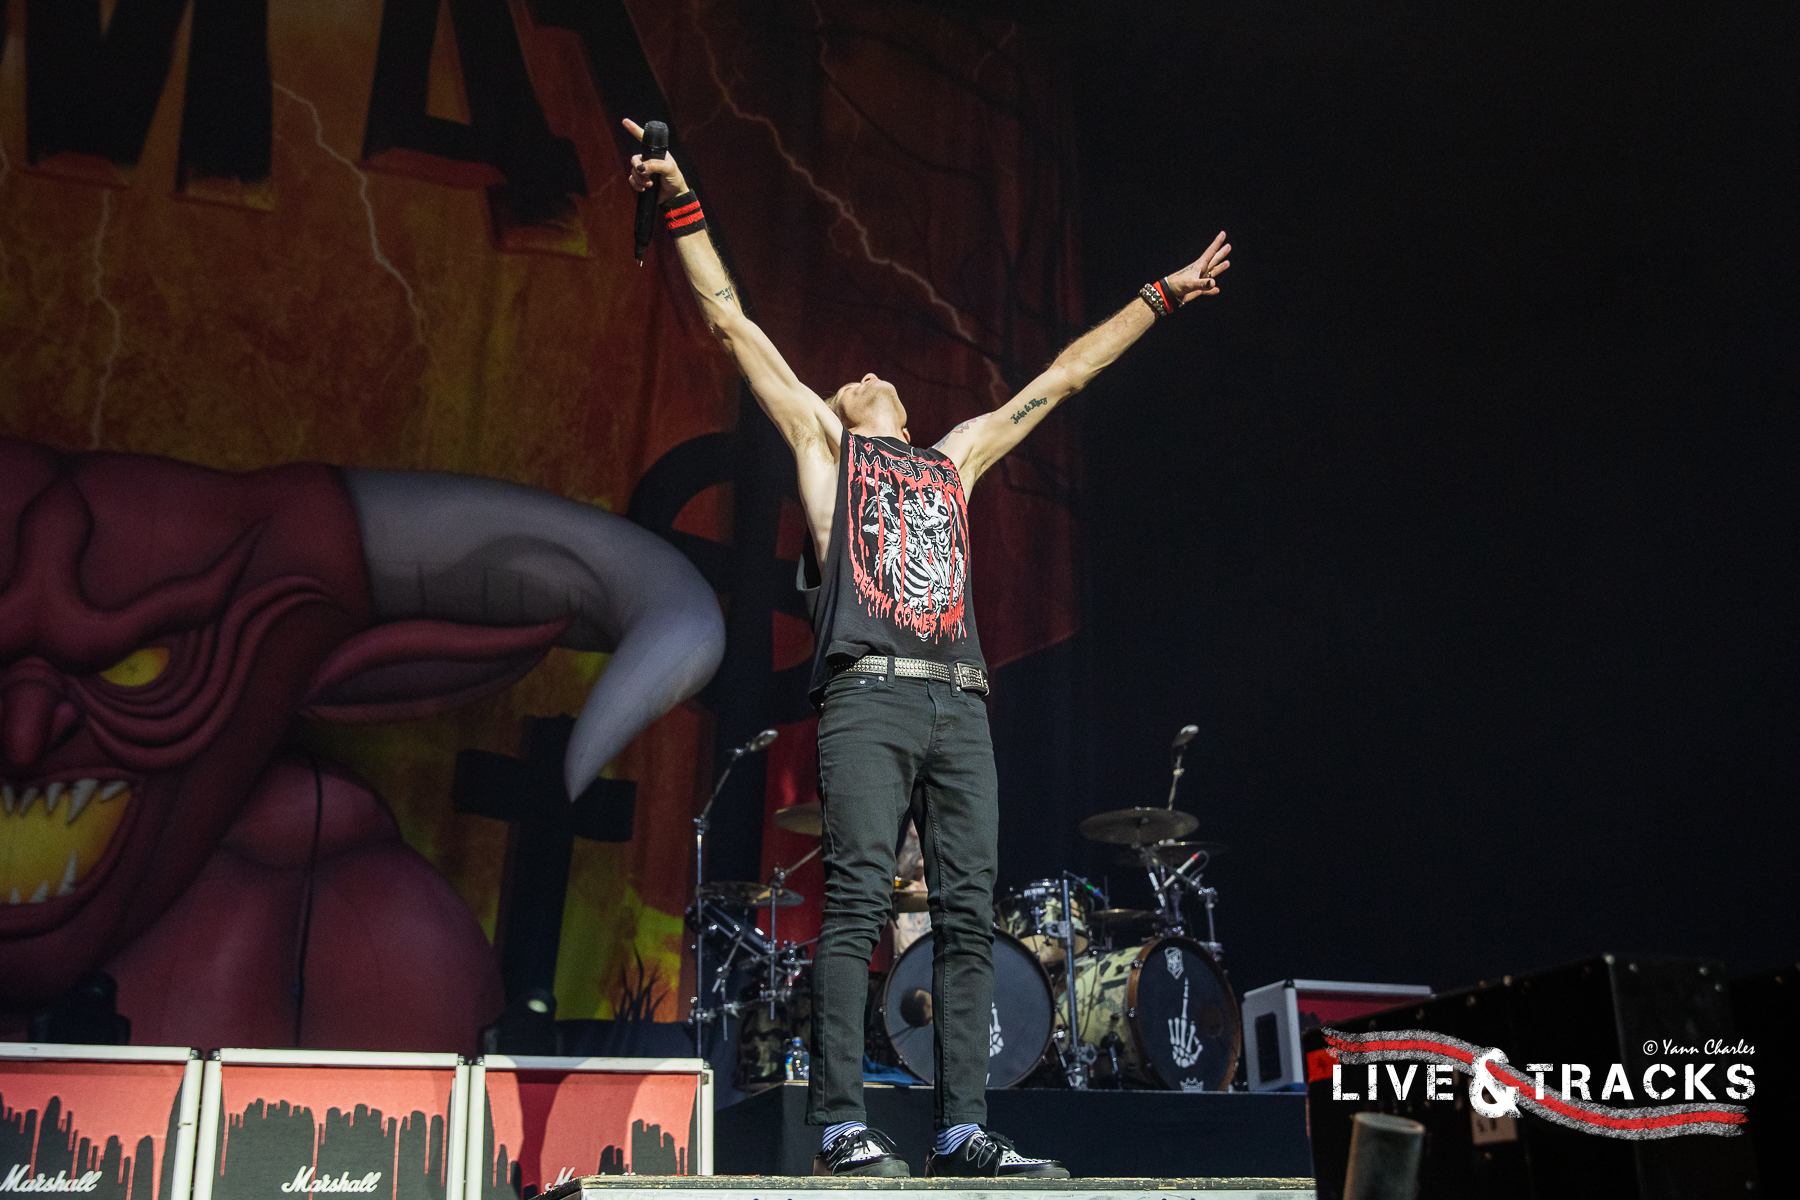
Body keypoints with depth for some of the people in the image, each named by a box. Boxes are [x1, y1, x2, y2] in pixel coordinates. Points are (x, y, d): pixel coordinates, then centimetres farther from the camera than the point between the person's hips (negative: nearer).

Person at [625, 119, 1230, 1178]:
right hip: (870, 695, -4)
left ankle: (964, 1130, -1)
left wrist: (1164, 295, 42)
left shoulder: (955, 459, 30)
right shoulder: (823, 441, 21)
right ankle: (842, 1125, -11)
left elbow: (1063, 376, 36)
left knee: (970, 912, -2)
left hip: (962, 705, 4)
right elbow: (733, 321, 18)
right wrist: (684, 203, 16)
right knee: (859, 900, -12)